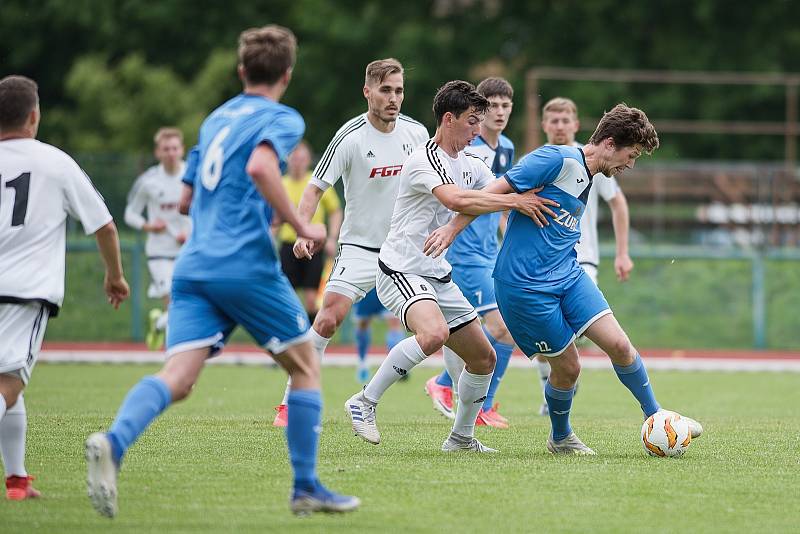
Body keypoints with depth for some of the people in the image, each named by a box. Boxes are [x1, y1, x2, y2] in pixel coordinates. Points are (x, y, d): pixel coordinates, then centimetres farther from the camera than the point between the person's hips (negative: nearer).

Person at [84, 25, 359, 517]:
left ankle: (114, 443, -38)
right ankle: (306, 489, 13)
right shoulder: (283, 119, 2)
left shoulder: (216, 118, 24)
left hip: (194, 267, 5)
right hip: (247, 265, -5)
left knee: (178, 377, -10)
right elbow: (260, 166, -20)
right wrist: (301, 227, -13)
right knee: (305, 365, 13)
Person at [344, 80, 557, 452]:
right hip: (402, 271, -9)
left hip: (438, 277, 9)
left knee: (484, 358, 10)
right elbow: (456, 200, -32)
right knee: (434, 332, -36)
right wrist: (514, 201, -29)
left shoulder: (471, 166, 13)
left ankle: (461, 437, 27)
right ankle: (364, 402, -23)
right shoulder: (424, 160, -16)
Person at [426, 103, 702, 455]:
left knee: (619, 345, -6)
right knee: (567, 366, -2)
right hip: (525, 284, -7)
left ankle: (655, 416, 14)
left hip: (568, 274, 8)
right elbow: (497, 190, -14)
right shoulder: (557, 160, -13)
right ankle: (560, 438, 24)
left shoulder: (588, 180, 15)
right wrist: (453, 228, -16)